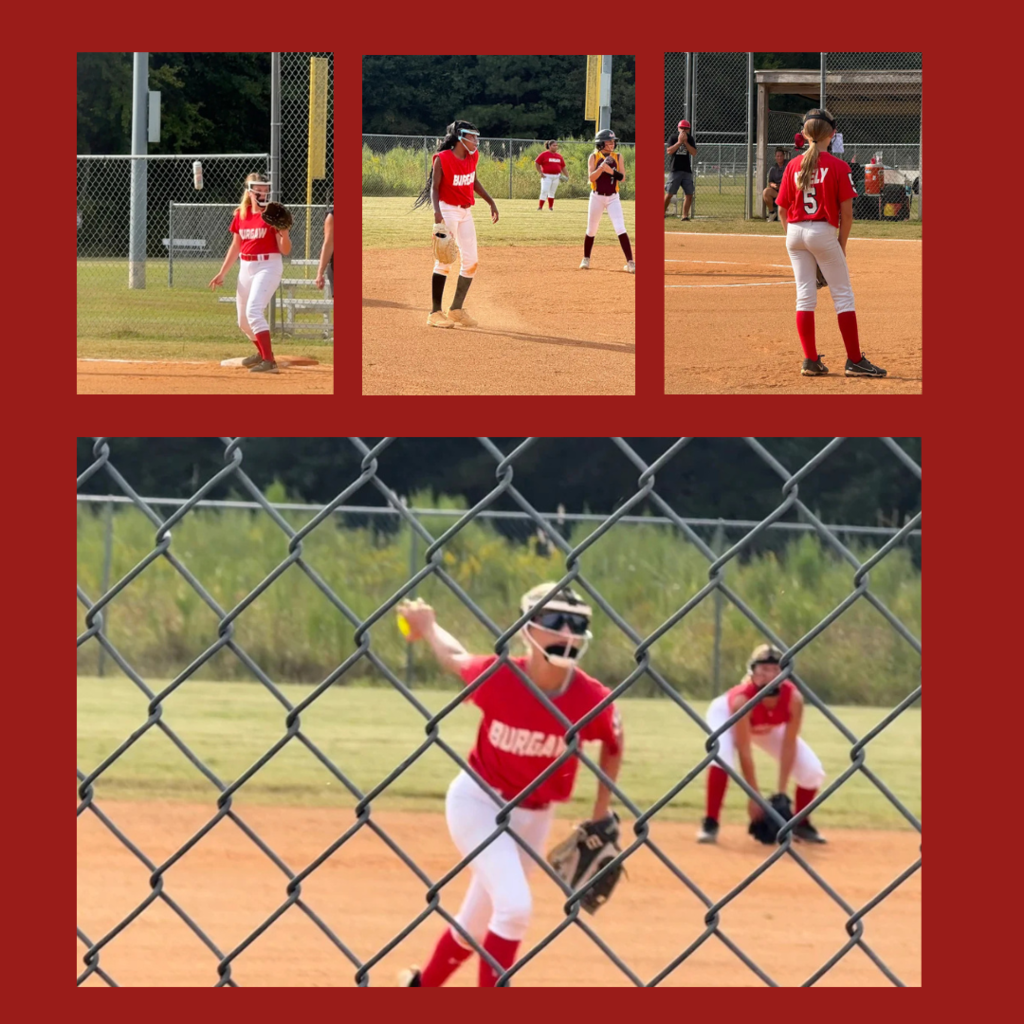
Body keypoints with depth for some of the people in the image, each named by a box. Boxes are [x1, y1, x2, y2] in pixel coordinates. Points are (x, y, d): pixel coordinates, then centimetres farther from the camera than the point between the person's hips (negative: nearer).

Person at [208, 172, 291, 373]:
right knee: (243, 321, 16)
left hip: (269, 266, -7)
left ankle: (269, 361, -28)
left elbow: (285, 250, -11)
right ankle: (261, 353, 43)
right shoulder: (241, 214, 8)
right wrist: (222, 273, 18)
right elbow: (236, 245, 18)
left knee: (254, 311, -25)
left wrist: (284, 233, -31)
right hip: (246, 268, 7)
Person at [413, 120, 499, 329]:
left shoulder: (472, 156, 5)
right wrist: (437, 212, -31)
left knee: (470, 262, 5)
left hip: (465, 212, 7)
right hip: (447, 210, -7)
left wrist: (490, 202, 19)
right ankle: (435, 312, -5)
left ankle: (456, 310, 17)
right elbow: (434, 187, -16)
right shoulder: (442, 159, -15)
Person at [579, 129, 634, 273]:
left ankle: (630, 263, -17)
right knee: (591, 230, 11)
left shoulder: (617, 157, 3)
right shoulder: (594, 157, -2)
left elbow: (622, 176, -5)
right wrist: (602, 167, -28)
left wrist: (611, 171, -22)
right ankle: (586, 260, 31)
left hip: (613, 198, 0)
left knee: (621, 230, -13)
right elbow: (591, 177, -13)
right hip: (597, 197, 0)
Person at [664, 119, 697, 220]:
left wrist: (685, 142, -11)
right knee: (669, 193, -7)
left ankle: (685, 215, 5)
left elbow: (694, 153, -3)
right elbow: (669, 151, -11)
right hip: (675, 170, -3)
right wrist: (679, 142, -16)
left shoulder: (690, 140, 8)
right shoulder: (673, 139, 3)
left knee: (689, 194, -2)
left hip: (687, 171, 3)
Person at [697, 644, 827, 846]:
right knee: (722, 756, -36)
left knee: (812, 770, -9)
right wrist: (754, 796, -38)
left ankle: (801, 823, 16)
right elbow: (744, 752, -38)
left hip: (771, 728, 4)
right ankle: (710, 823, -23)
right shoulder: (743, 699, -42)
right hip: (727, 715, -4)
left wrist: (780, 792, -30)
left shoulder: (793, 698, -35)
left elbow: (789, 745, -28)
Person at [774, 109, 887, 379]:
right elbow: (846, 212, -9)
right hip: (824, 232, -4)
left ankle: (811, 361, 6)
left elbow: (783, 209, 5)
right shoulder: (838, 167, -7)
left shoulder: (793, 166, 3)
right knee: (843, 294, 2)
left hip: (795, 232, 4)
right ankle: (855, 361, 0)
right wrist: (842, 244, 2)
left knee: (805, 295, 8)